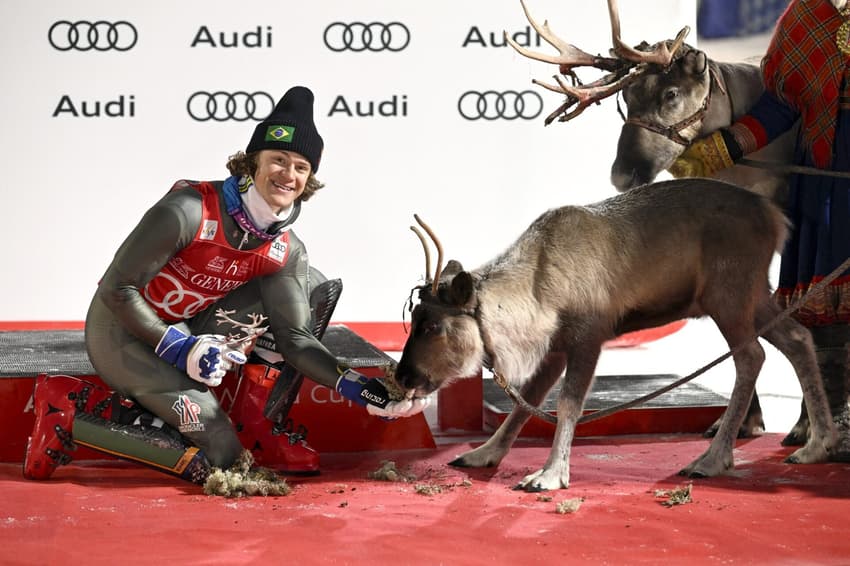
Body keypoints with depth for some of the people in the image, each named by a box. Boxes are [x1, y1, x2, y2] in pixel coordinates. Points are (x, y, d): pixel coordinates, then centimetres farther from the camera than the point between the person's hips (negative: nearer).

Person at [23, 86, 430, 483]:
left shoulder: (286, 251, -5)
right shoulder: (190, 210, -25)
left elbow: (294, 337, -8)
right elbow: (117, 289, -21)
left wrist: (356, 387, -22)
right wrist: (180, 350, -26)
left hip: (186, 329, 7)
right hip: (123, 328, -7)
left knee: (311, 283, -3)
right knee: (219, 453, -19)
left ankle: (271, 430, -2)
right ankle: (70, 415, -9)